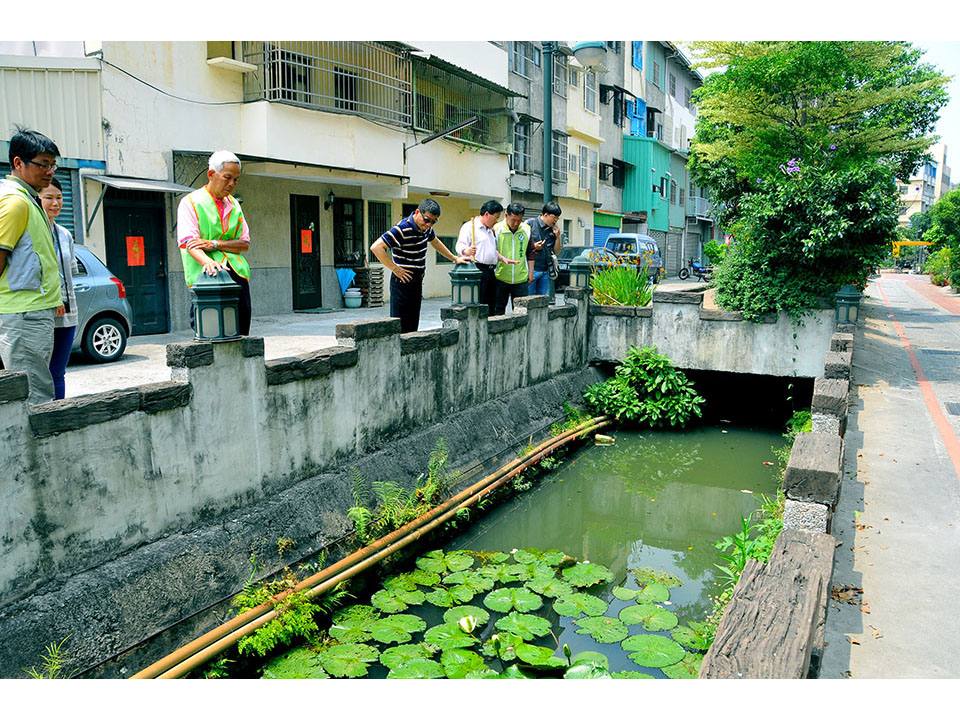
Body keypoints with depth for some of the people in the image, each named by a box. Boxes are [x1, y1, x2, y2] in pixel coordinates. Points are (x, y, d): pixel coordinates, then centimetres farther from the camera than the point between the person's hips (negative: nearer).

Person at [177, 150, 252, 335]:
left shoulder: (234, 204, 19)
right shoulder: (190, 202, 3)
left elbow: (245, 243, 11)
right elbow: (187, 241, -10)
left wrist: (215, 244, -7)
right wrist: (207, 261, -30)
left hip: (236, 272, 5)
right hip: (206, 276, -5)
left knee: (241, 331, -1)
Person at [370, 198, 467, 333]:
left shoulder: (426, 228, 6)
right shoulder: (402, 229, -20)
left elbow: (435, 242, 28)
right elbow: (376, 247, -27)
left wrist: (455, 259, 28)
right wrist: (395, 269, -23)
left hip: (417, 281, 8)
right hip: (402, 282, -8)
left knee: (413, 326, 11)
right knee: (400, 327, -7)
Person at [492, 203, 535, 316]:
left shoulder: (526, 229, 5)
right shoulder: (496, 229, -6)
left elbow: (531, 253, 14)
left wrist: (531, 272, 12)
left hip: (521, 278, 3)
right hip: (500, 278, -2)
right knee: (498, 310, 4)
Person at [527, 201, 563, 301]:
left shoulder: (553, 229, 11)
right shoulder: (530, 224, -4)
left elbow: (556, 251, 16)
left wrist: (558, 236, 2)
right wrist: (533, 247, -14)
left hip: (545, 271, 5)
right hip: (531, 269, -5)